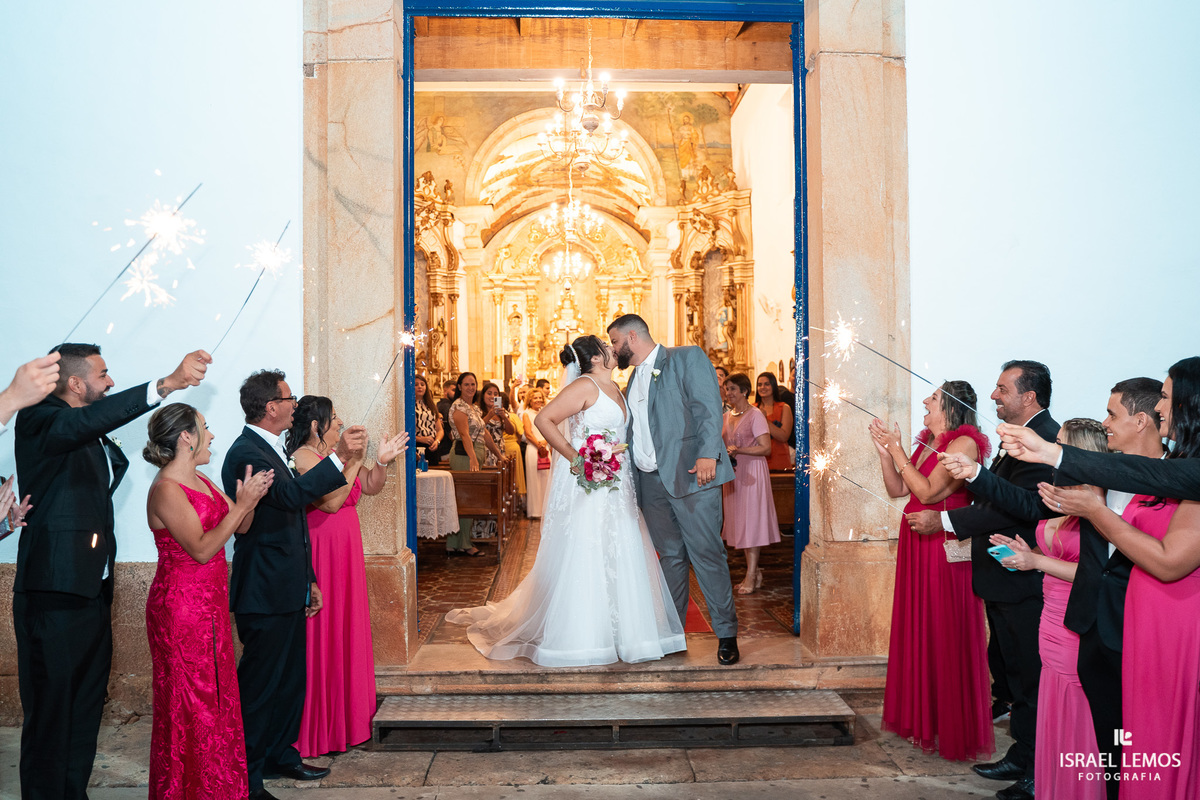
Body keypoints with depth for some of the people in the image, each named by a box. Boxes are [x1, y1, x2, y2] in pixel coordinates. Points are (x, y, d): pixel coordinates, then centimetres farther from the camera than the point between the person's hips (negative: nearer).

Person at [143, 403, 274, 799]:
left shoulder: (200, 481, 10)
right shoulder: (166, 490, -17)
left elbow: (239, 528, 13)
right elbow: (202, 548, -23)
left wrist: (249, 499, -5)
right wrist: (242, 504, -23)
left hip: (210, 607, 9)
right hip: (180, 608, -9)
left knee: (215, 699, 14)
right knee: (189, 706, 2)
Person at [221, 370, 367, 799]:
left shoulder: (270, 450, 16)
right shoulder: (247, 452, -16)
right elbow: (291, 494, -35)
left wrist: (308, 580, 21)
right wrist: (339, 457, -37)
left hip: (287, 592, 10)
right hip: (265, 594, -10)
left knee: (291, 679, 18)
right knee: (260, 685, -2)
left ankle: (280, 754, 33)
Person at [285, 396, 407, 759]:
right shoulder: (303, 457, -14)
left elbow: (370, 488, 13)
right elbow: (331, 502, -23)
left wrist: (382, 461, -2)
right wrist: (353, 463, -21)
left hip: (346, 552, 8)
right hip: (320, 555, -8)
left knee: (346, 630, 14)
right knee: (322, 635, -1)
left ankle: (346, 712, 27)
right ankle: (318, 726, 10)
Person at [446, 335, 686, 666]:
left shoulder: (614, 388, 15)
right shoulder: (585, 386, -11)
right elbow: (543, 419, -18)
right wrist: (574, 457, -19)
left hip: (615, 487, 9)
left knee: (617, 556, 10)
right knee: (582, 555, -4)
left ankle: (620, 628, 20)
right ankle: (578, 636, 4)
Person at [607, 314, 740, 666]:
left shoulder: (687, 358, 1)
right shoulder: (633, 381, 23)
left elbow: (709, 407, -9)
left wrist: (707, 454, -21)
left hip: (689, 474, -7)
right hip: (651, 481, 7)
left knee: (706, 553, -6)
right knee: (670, 556, 12)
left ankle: (726, 633, 3)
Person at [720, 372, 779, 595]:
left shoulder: (755, 415, -8)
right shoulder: (726, 416, 12)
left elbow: (766, 448, -13)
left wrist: (738, 450, -20)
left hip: (751, 473, -7)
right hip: (733, 474, 7)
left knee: (751, 522, -5)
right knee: (739, 522, 7)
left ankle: (751, 576, -2)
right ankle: (754, 571, 15)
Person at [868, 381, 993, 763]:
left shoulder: (964, 443, -13)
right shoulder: (927, 442, 13)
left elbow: (928, 492, -19)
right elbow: (897, 489, 12)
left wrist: (897, 449, -15)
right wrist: (884, 451, 1)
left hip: (945, 548, -8)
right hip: (916, 544, 8)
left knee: (945, 635, 1)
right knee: (916, 628, 14)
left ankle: (952, 730, 15)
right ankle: (921, 718, 28)